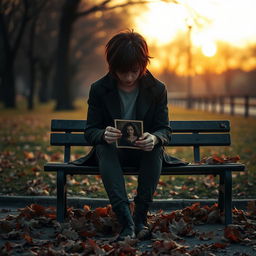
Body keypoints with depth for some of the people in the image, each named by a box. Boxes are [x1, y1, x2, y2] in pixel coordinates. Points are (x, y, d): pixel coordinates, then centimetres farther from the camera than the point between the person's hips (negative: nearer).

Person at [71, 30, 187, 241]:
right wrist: (104, 135, -34)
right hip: (112, 152, 0)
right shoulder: (99, 89, -6)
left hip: (144, 152, 0)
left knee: (156, 148, -33)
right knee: (103, 147, -34)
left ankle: (141, 217, -31)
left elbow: (165, 130, -7)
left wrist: (155, 138, -34)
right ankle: (126, 221, -46)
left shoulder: (157, 89, -5)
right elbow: (90, 131, -8)